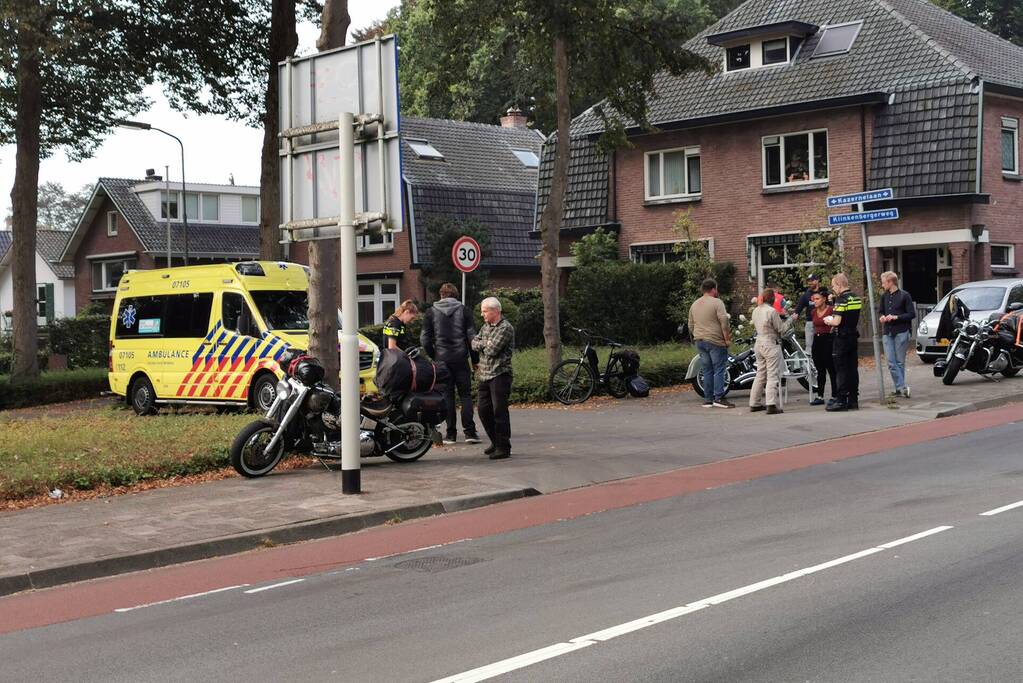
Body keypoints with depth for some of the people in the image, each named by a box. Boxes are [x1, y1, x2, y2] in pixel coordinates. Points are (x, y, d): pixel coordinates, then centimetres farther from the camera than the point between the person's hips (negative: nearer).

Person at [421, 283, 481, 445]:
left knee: (447, 396, 6)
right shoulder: (463, 311, 2)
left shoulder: (431, 312, 3)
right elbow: (472, 337, 0)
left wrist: (434, 356, 13)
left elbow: (425, 339, 0)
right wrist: (475, 359, 7)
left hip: (442, 359, 0)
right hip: (461, 359, 0)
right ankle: (469, 432, -3)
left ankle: (450, 433, 5)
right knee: (465, 395, 4)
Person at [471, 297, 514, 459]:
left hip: (500, 374, -8)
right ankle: (495, 442, 25)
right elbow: (474, 344, 8)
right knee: (484, 410, 10)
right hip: (485, 375, 8)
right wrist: (485, 343, -9)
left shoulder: (506, 328, -11)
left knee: (499, 411, -6)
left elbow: (492, 350, -18)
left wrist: (482, 345, 0)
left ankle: (503, 447, 0)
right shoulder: (486, 326, 16)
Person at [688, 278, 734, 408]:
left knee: (707, 371, 10)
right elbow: (724, 322, -15)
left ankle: (708, 399, 10)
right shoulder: (717, 302, -8)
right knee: (719, 370, -5)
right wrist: (727, 338, -9)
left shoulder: (694, 304, 14)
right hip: (715, 341, -7)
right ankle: (719, 398, -11)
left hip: (700, 342, 7)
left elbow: (691, 325, 18)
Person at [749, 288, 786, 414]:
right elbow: (780, 328, -13)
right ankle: (772, 405, -16)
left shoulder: (756, 310, 7)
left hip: (759, 343, 8)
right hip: (771, 345, -8)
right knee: (773, 376, -7)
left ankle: (754, 404, 20)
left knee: (760, 374, 17)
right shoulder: (772, 311, -17)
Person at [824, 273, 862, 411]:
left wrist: (828, 320, -2)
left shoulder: (841, 300, -16)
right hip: (853, 336, 8)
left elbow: (837, 321, -21)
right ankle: (853, 399, 13)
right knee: (852, 369, 10)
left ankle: (841, 400, -3)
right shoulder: (856, 298, 11)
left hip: (842, 338, -8)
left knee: (841, 370, -4)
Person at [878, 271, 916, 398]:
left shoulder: (904, 295, -3)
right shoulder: (884, 296, 12)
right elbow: (880, 311, 23)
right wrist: (882, 317, 1)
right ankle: (902, 387, -7)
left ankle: (900, 388, 8)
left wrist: (896, 317, -14)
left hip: (901, 332, -5)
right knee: (891, 363, -6)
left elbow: (912, 314, -5)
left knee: (900, 362, 1)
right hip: (887, 333, 5)